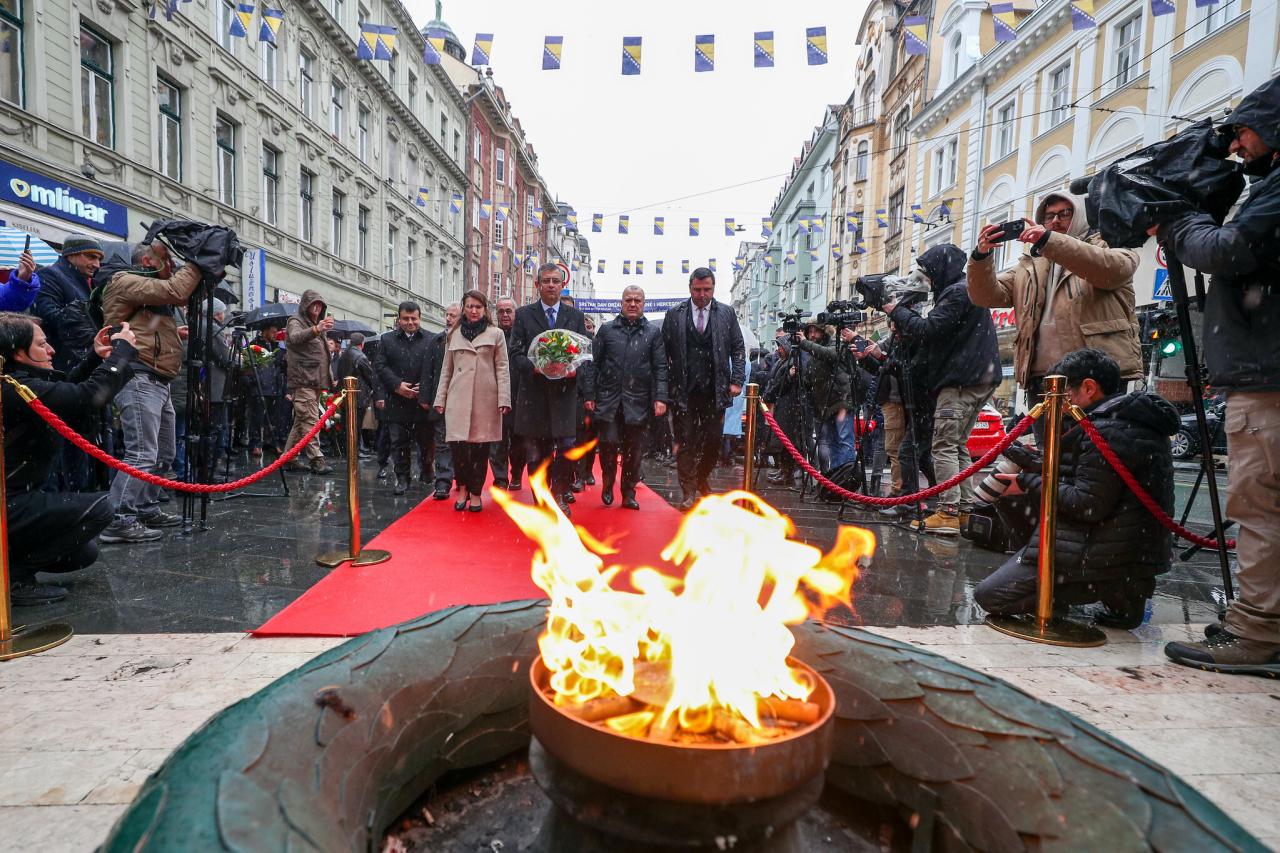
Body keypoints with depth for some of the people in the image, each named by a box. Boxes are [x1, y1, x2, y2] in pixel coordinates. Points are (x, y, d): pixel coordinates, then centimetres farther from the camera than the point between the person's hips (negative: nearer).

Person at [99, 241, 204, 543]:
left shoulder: (155, 291, 25)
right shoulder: (126, 281, -3)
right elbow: (175, 292, -17)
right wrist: (196, 265, -4)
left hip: (160, 382, 10)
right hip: (139, 379, -10)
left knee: (164, 453, 14)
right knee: (142, 454, -15)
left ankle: (147, 510, 24)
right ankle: (119, 521, -12)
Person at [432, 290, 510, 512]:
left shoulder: (496, 334, 5)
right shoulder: (453, 334, 14)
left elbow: (502, 368, 1)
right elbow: (447, 369, 16)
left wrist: (504, 399, -7)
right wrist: (440, 399, 10)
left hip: (485, 398, -2)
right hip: (458, 398, 2)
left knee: (480, 447, 1)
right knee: (458, 445, -4)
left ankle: (476, 493, 14)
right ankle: (464, 488, 16)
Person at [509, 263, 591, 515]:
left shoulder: (575, 315, 11)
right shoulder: (523, 314, 7)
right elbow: (516, 353, 2)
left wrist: (575, 369, -12)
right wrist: (533, 367, -17)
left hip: (565, 390, 0)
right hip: (534, 391, 0)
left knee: (566, 446, -10)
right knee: (536, 452, 5)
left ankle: (559, 493, 12)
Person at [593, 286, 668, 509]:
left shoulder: (653, 332, 7)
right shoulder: (607, 329, 8)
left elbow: (660, 367, 3)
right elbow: (594, 363, 6)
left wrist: (660, 398, -7)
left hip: (638, 402, 0)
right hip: (609, 400, 0)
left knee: (633, 450, 5)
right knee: (608, 444, -6)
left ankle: (629, 493, 20)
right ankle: (607, 485, 20)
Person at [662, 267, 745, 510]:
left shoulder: (726, 313, 6)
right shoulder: (674, 315, 3)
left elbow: (738, 349, 7)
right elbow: (664, 351, 3)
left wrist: (736, 381, -2)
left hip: (715, 389, 1)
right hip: (684, 390, -1)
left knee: (712, 440, 9)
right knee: (685, 441, 1)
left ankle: (702, 479, 30)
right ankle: (689, 491, 8)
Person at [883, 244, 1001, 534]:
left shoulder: (957, 292, -9)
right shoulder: (969, 290, 24)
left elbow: (930, 330, -16)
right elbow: (939, 330, 19)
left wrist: (898, 312, -2)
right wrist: (905, 312, 9)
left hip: (960, 381, -10)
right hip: (978, 379, 10)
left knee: (944, 445, -11)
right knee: (958, 445, 11)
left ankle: (948, 513, -13)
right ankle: (964, 510, 12)